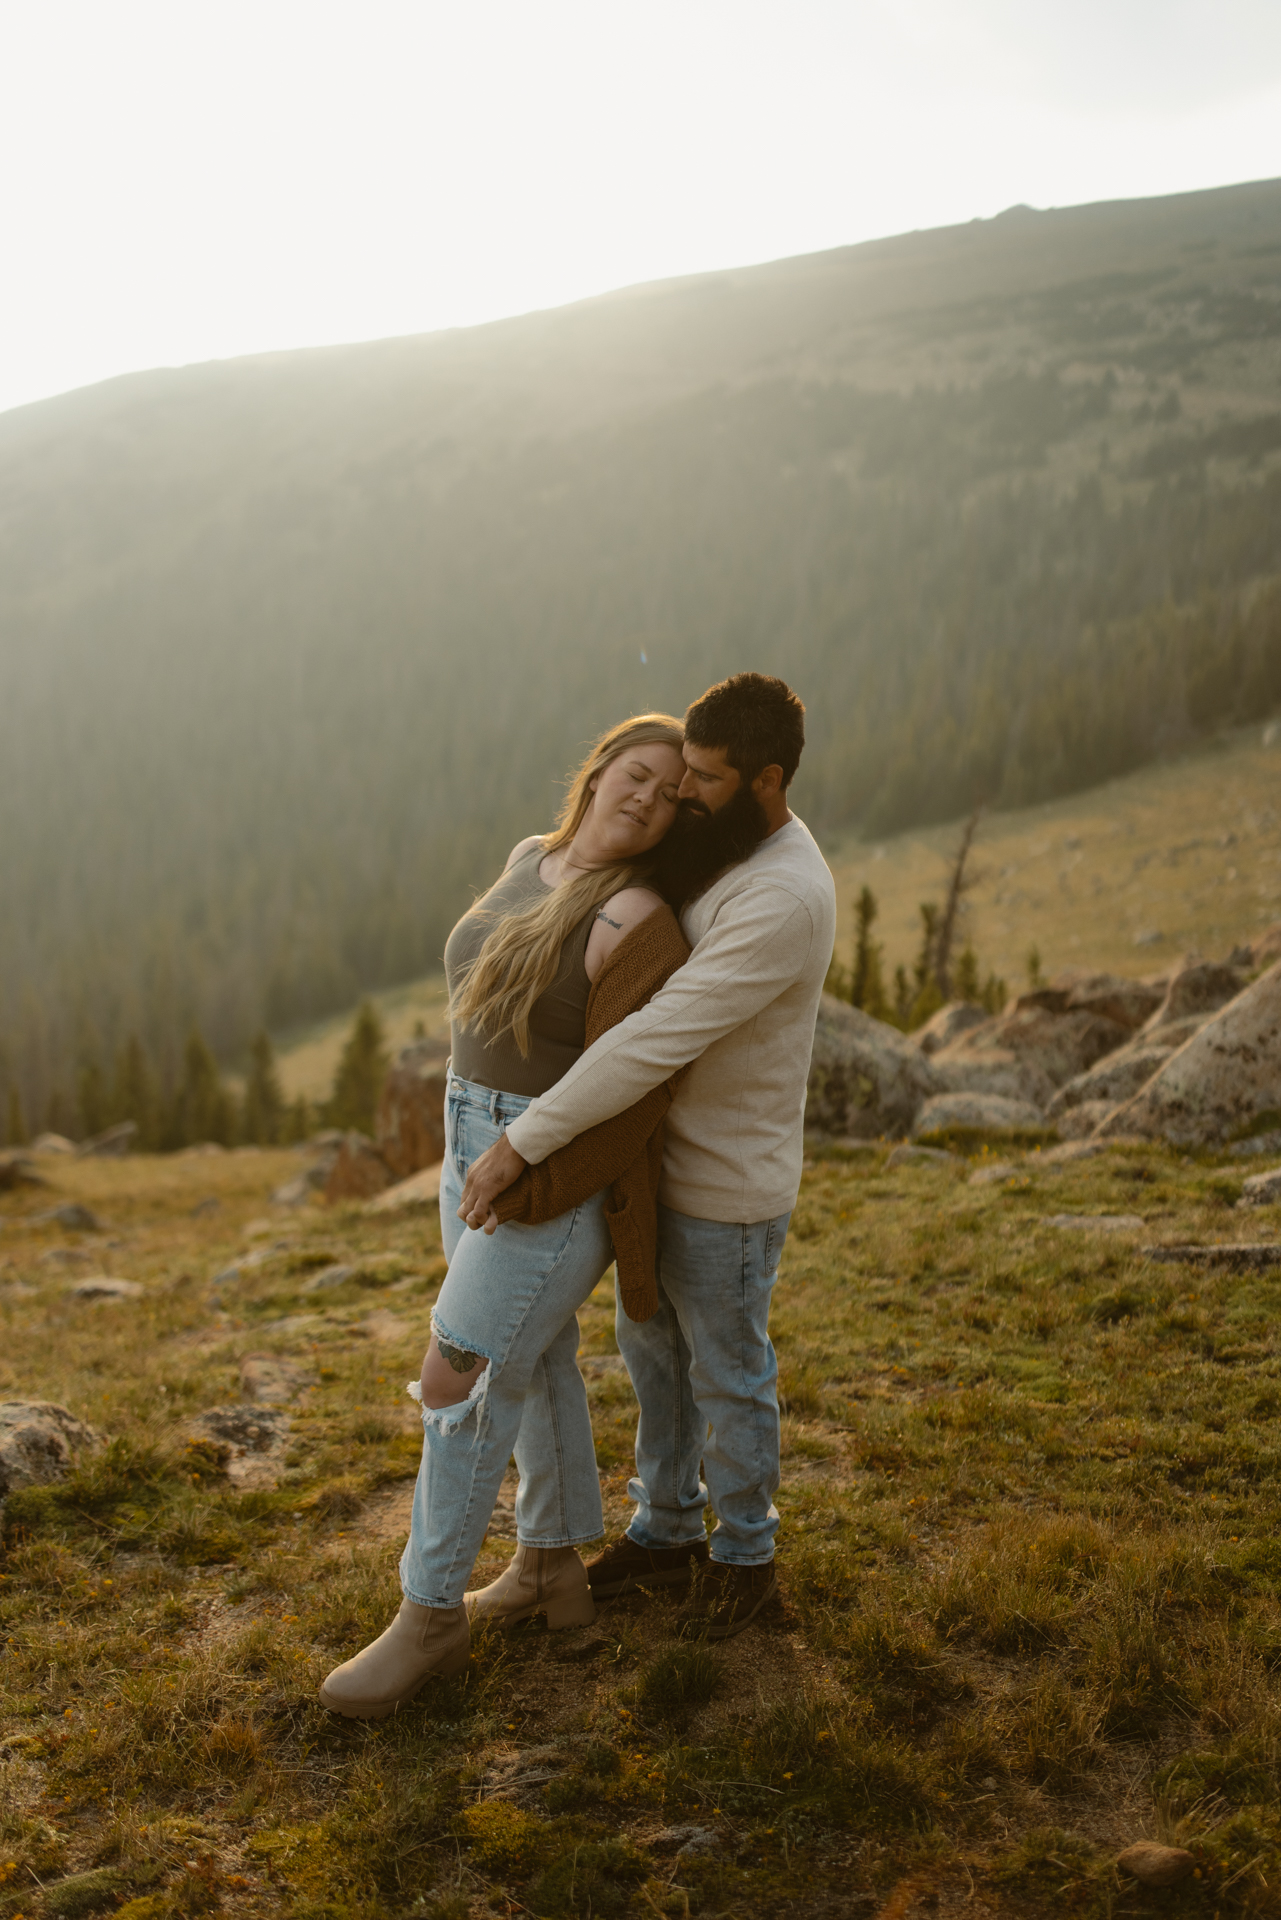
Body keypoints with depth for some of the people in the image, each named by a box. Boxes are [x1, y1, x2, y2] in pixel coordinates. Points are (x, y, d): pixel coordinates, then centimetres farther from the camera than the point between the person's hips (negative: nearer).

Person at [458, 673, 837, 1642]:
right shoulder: (728, 846, 1)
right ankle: (668, 1529, 43)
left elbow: (655, 1042, -36)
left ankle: (744, 1554, 38)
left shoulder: (783, 901, -33)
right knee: (653, 1346, 22)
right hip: (661, 1159, 9)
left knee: (728, 1375, 12)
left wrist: (521, 1144, -33)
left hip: (726, 1188, -9)